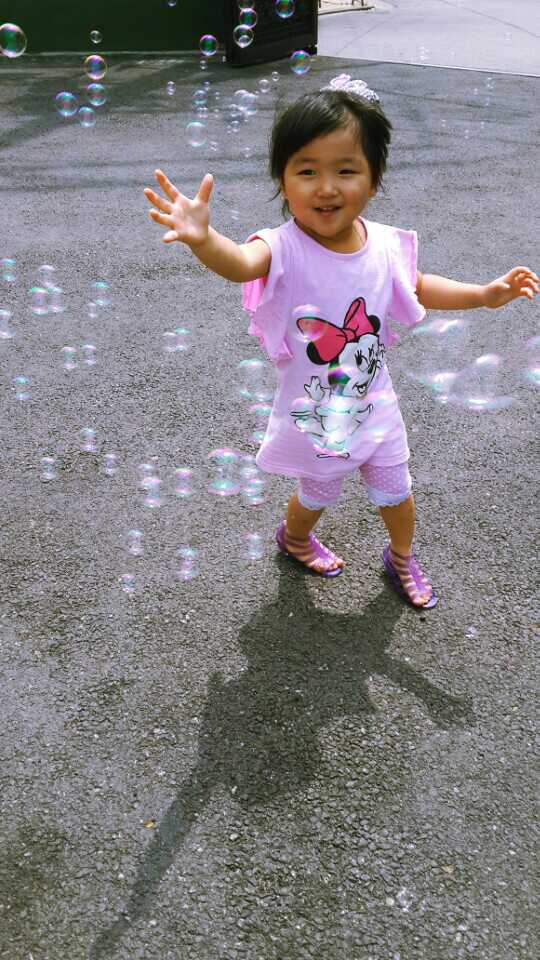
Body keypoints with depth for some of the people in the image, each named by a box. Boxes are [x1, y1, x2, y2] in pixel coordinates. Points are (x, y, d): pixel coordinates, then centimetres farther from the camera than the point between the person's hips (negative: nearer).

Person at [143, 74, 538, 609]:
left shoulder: (386, 246, -14)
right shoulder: (284, 250, -27)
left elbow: (418, 288, 8)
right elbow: (239, 264, -51)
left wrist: (486, 294, 1)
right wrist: (202, 238, -73)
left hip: (374, 405, 3)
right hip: (311, 415, -3)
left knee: (395, 493, 22)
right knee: (318, 494, 22)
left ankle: (402, 559, 53)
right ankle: (294, 539, 58)